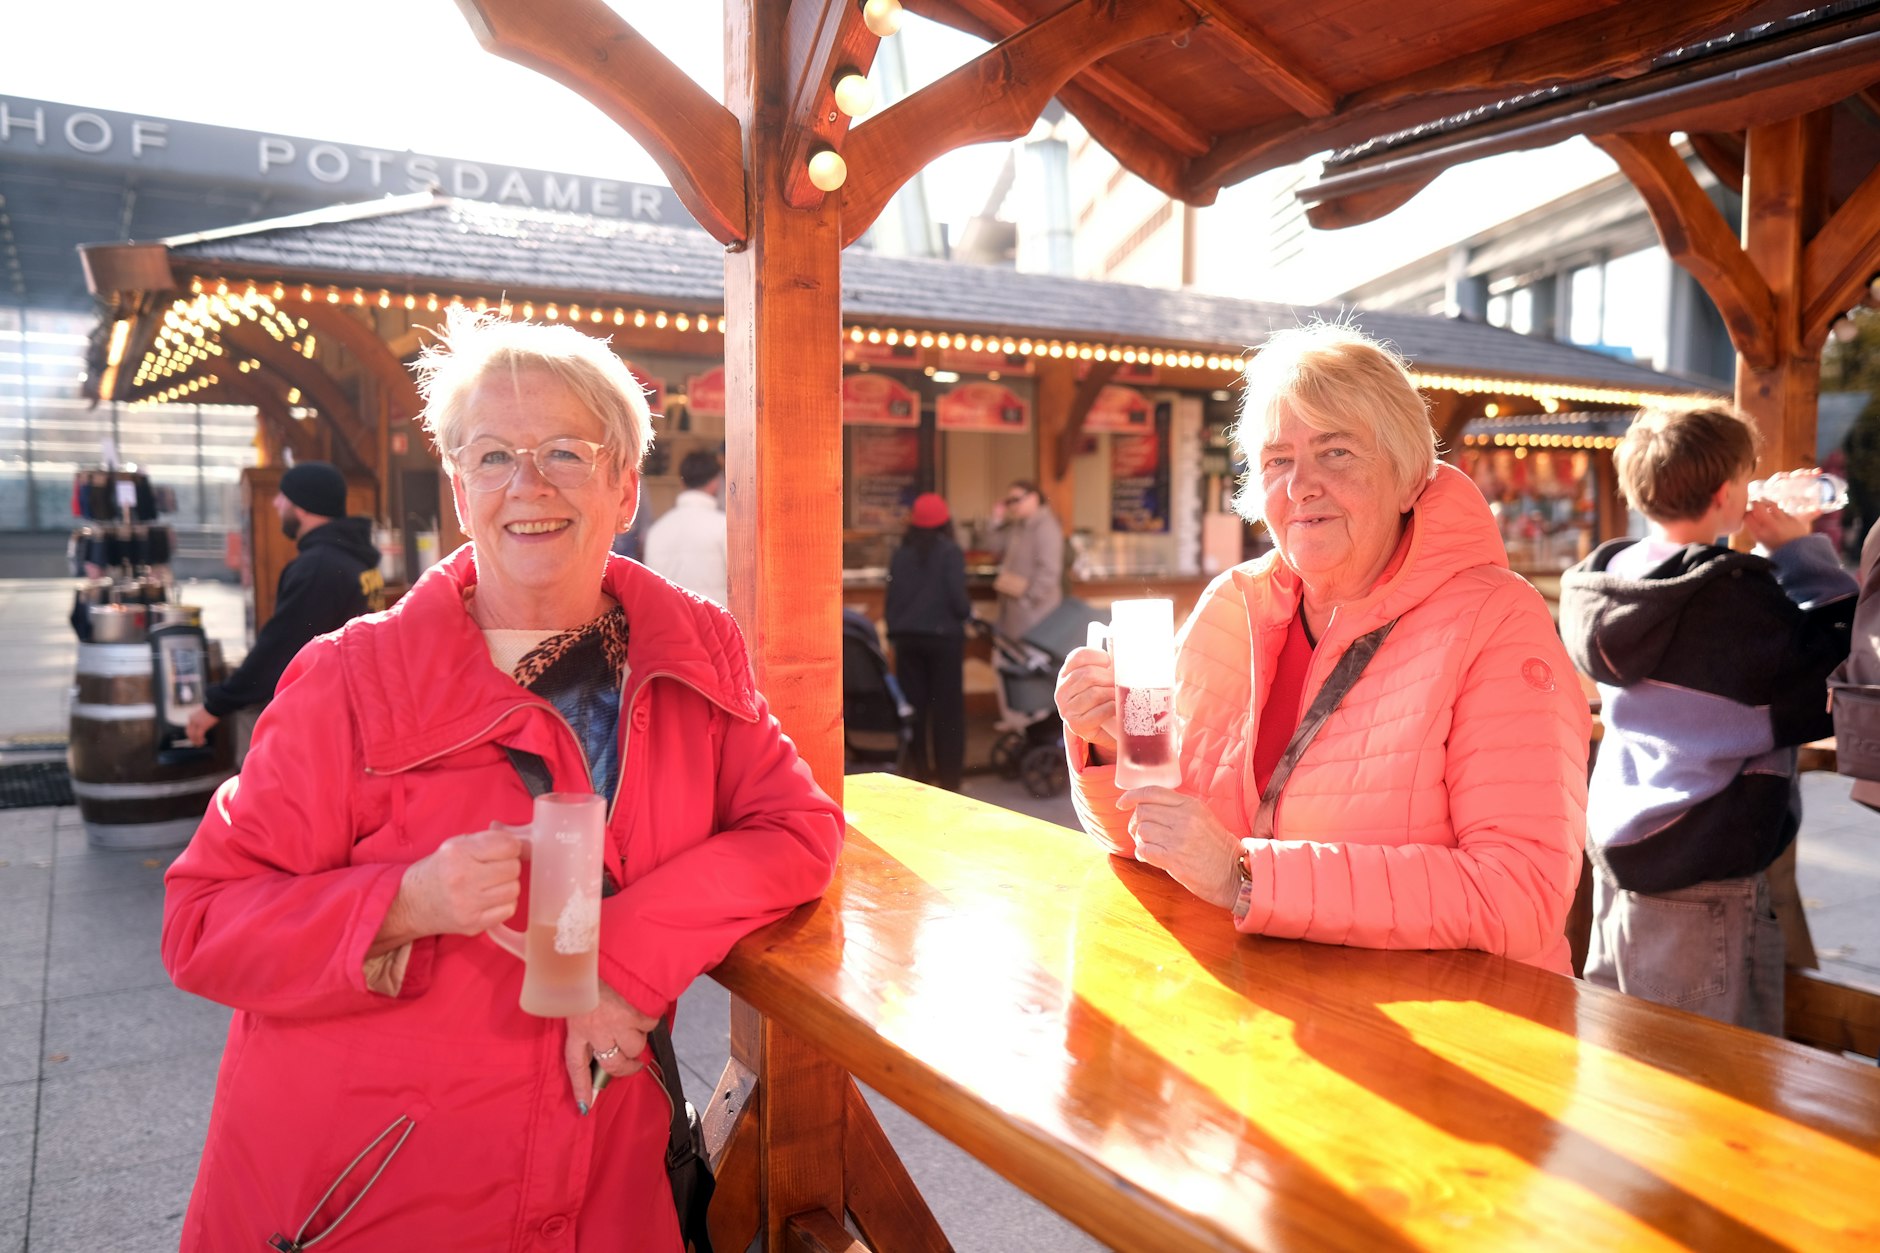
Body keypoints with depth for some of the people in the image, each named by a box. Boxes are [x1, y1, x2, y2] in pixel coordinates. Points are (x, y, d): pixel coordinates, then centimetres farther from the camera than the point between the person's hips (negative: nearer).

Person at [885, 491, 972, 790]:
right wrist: (967, 613, 7)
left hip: (907, 637, 4)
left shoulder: (900, 553, 5)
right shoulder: (950, 552, -7)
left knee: (913, 706, 10)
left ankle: (915, 776, 14)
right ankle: (949, 779, 7)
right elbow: (957, 597, -13)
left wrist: (894, 632, 15)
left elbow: (892, 597, 6)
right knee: (947, 708, 4)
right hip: (943, 636, -4)